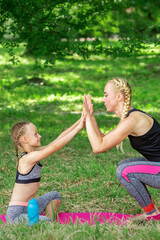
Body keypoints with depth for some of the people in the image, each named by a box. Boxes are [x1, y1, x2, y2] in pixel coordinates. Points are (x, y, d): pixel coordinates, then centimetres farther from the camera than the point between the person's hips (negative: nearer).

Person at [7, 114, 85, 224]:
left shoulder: (33, 154, 6)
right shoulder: (28, 158, -21)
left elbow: (59, 138, 3)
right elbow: (56, 146, -25)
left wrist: (79, 122, -2)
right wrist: (79, 127, -23)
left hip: (28, 207, 10)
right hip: (16, 213, -10)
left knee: (54, 195, 24)